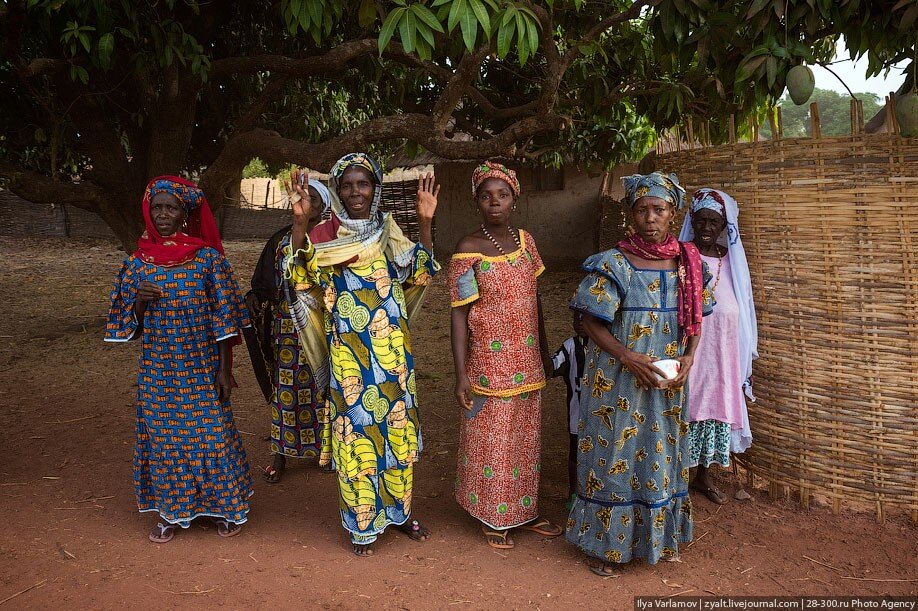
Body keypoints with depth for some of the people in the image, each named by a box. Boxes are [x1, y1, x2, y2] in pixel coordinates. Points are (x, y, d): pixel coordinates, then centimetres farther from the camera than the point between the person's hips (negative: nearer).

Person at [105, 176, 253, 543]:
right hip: (159, 371, 3)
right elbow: (128, 326, 5)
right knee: (163, 437, 10)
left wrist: (225, 371, -8)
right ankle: (171, 510, 29)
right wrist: (139, 301, -17)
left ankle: (223, 505, 25)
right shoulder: (137, 263, 0)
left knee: (211, 433, 5)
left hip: (203, 368, -2)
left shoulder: (209, 258, -7)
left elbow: (223, 317, -6)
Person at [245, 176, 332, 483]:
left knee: (323, 387, 5)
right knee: (284, 390, 5)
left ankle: (326, 447, 23)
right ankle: (281, 454, 18)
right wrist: (253, 297, -9)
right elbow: (265, 281, 8)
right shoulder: (281, 239, 7)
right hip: (287, 328, 2)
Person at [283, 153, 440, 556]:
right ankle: (362, 524, 20)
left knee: (398, 427, 13)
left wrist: (425, 223, -6)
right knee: (356, 429, 3)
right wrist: (299, 222, -33)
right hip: (349, 352, -4)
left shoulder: (388, 232, 8)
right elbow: (300, 273, -20)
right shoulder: (325, 235, -4)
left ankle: (398, 511, 31)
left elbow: (417, 274, 3)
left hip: (393, 349, 4)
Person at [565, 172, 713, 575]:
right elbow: (592, 321, -11)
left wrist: (688, 358, -8)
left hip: (667, 381, 4)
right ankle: (604, 543, 21)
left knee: (662, 454, 15)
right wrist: (628, 357, -22)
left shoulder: (687, 263, 2)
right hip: (618, 380, -4)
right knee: (615, 454, 4)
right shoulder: (613, 264, -11)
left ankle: (659, 536, 34)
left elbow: (694, 320, 9)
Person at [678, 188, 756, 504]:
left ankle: (704, 475, 28)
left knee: (716, 409, 11)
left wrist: (745, 362, 10)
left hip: (722, 356, 4)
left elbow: (743, 313, 10)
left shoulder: (732, 262, 7)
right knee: (683, 410, 0)